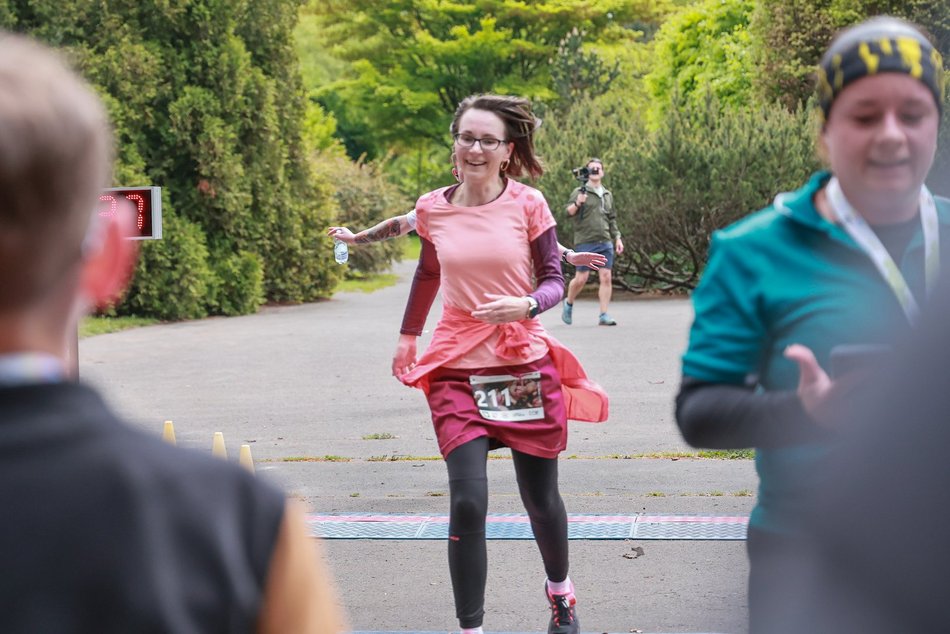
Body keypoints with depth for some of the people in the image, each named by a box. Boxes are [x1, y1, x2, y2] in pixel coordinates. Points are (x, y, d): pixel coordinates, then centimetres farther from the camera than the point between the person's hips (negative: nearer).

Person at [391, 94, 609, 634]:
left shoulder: (528, 205, -5)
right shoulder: (433, 209, 1)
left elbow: (554, 281, -1)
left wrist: (527, 305, -21)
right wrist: (408, 336, 27)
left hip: (526, 366, 0)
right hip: (457, 370, 0)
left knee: (541, 498, 12)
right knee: (467, 503, -13)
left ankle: (560, 591, 42)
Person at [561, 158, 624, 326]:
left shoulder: (607, 194, 19)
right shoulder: (580, 192, 2)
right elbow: (569, 212, -11)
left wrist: (617, 237, 17)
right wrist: (577, 204, -31)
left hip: (605, 243, 4)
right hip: (585, 242, -4)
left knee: (606, 278, -4)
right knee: (581, 278, -4)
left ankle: (604, 315, -2)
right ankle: (568, 303, 23)